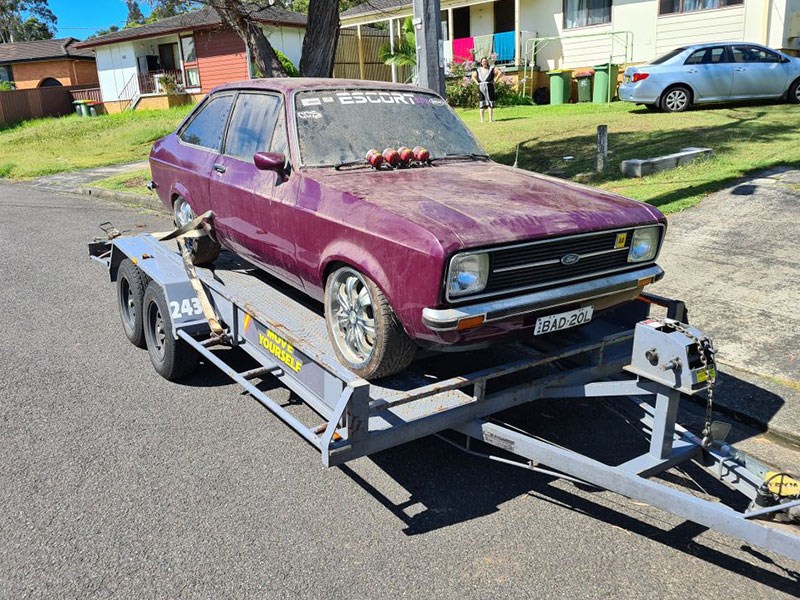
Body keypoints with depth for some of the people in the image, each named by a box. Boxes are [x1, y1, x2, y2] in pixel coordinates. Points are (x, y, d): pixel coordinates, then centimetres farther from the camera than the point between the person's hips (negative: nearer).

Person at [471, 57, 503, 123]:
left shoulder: (491, 69, 1)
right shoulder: (478, 70, 11)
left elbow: (500, 73, -1)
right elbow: (473, 76, 28)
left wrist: (495, 80, -6)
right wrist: (477, 82, 13)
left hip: (489, 87, -3)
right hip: (481, 87, 3)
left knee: (490, 103, -4)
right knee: (482, 104, 2)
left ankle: (490, 119, -4)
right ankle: (482, 119, 4)